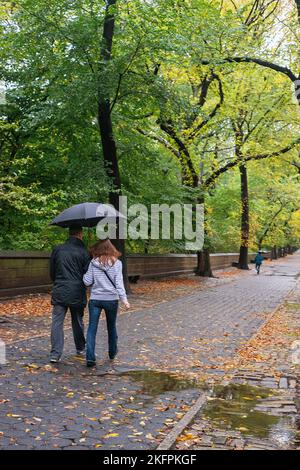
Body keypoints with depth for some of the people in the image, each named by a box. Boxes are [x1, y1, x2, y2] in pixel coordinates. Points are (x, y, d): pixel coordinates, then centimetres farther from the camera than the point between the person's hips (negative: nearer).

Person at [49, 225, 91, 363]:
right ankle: (80, 348, 31)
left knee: (57, 322, 0)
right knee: (78, 322, 15)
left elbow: (52, 272, 10)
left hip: (59, 292, 1)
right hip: (77, 293, 0)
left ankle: (55, 354, -8)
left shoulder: (57, 249, 2)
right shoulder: (84, 252, -5)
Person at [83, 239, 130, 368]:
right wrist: (124, 299, -12)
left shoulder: (93, 263, -3)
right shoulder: (116, 263, -4)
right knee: (111, 327, 20)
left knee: (92, 328, 2)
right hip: (111, 299, 1)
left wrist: (85, 274, 17)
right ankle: (112, 352, 36)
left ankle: (90, 357, -9)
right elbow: (119, 282, -10)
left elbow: (87, 282, -1)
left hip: (95, 299, -1)